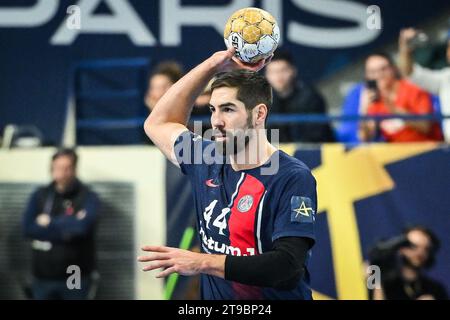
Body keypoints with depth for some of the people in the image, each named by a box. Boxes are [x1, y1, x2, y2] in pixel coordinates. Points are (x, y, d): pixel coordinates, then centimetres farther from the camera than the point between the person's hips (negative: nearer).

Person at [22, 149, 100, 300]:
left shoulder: (88, 198, -3)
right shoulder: (39, 196, 8)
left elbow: (82, 226, -20)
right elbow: (28, 228, -5)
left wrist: (50, 223, -8)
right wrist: (66, 229, -13)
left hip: (76, 278, -3)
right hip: (43, 277, 3)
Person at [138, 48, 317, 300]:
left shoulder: (293, 178, -10)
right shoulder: (209, 163, 9)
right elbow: (158, 123, 24)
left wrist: (203, 263, -20)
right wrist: (214, 64, 16)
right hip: (214, 301, 6)